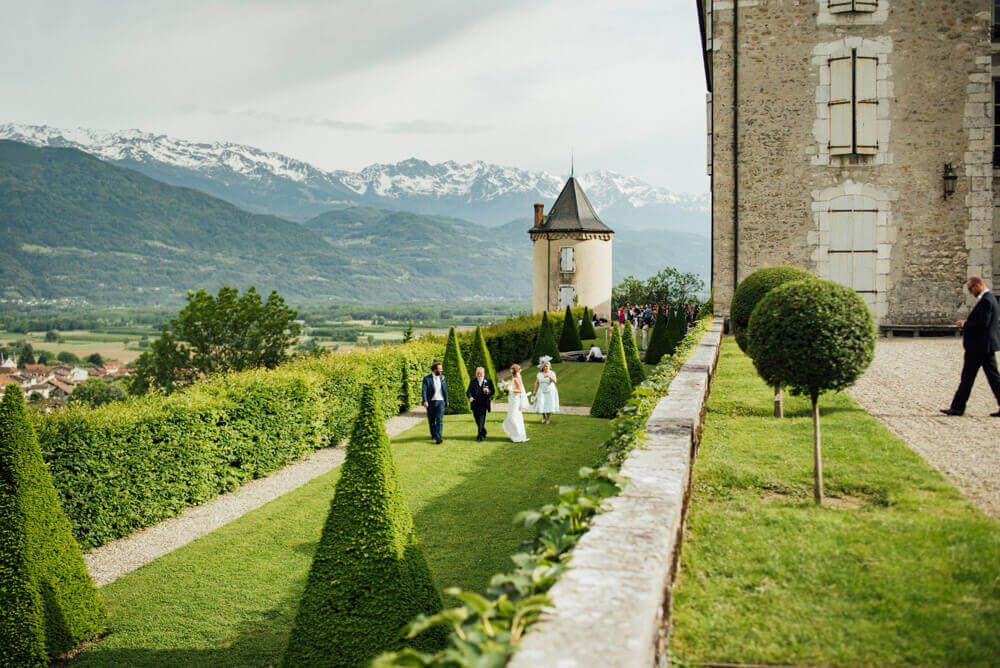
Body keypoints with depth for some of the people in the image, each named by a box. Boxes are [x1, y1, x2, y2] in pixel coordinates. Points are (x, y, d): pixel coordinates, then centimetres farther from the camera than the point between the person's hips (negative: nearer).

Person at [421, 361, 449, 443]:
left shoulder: (442, 377, 6)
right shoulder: (427, 378, -6)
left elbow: (445, 390, 14)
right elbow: (423, 390, -14)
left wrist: (446, 401, 16)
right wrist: (425, 401, -26)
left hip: (440, 402, 1)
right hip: (430, 402, -1)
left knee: (439, 420, -11)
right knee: (431, 420, 10)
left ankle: (439, 437, -14)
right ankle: (433, 435, 31)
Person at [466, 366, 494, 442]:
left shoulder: (488, 381, 5)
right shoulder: (472, 381, 9)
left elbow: (493, 391, 2)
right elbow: (468, 391, 0)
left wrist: (488, 391, -21)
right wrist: (470, 397, -22)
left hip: (484, 404, -3)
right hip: (475, 404, 3)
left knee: (482, 420, -11)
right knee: (477, 420, 11)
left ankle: (480, 436, -7)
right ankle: (484, 432, 34)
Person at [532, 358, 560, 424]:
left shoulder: (552, 373, -6)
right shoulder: (539, 374, 3)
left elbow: (554, 381, -20)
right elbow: (537, 383, 10)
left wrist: (549, 376, -34)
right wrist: (535, 390, 9)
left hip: (550, 392, -2)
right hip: (542, 391, 2)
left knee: (549, 405, -2)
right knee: (541, 404, -4)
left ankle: (548, 418, 13)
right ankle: (543, 417, 18)